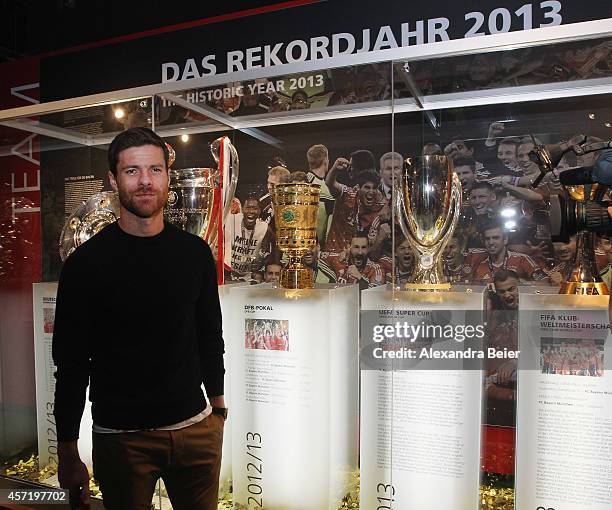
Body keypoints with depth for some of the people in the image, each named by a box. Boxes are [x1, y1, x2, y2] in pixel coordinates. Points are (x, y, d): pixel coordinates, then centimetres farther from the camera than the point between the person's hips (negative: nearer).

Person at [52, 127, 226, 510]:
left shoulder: (195, 253, -1)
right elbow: (71, 364, -5)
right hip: (122, 437, -2)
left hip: (196, 429, 3)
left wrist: (217, 409, 12)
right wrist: (68, 454, -3)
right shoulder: (87, 262, -9)